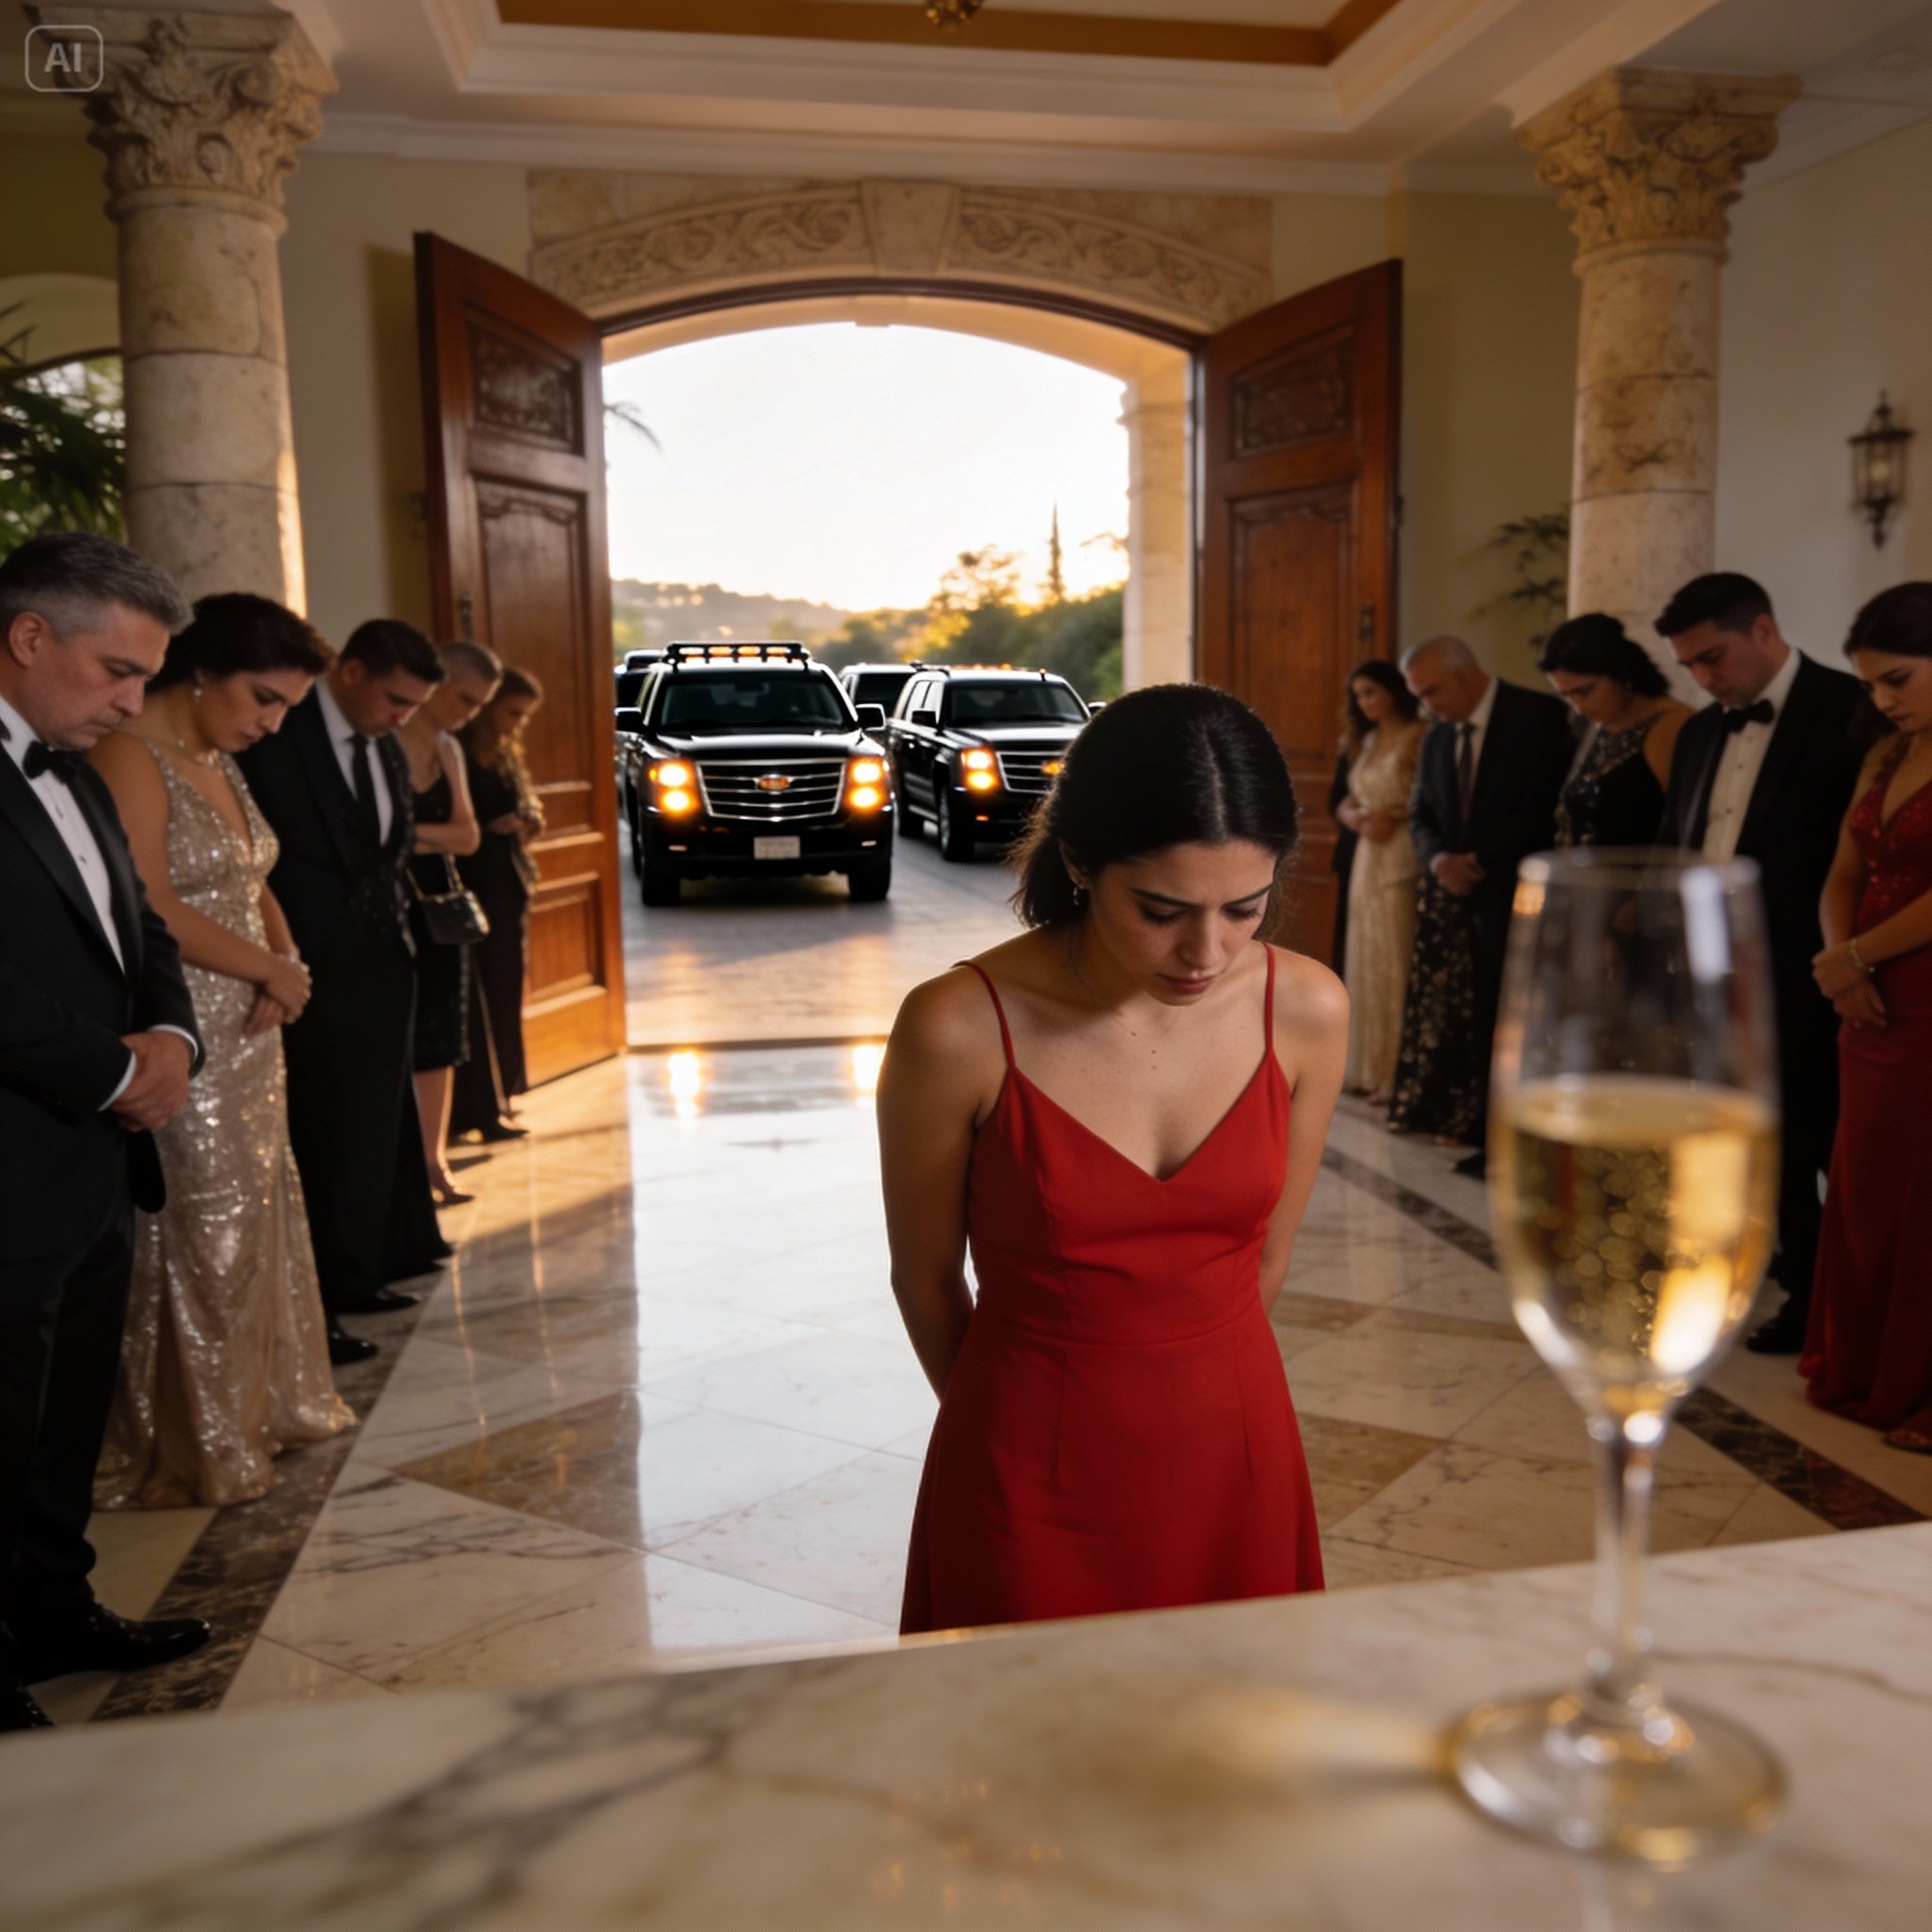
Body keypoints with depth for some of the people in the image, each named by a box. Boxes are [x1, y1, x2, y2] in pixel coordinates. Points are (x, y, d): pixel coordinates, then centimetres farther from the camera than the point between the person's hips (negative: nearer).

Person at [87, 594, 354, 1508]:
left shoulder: (219, 762, 14)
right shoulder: (129, 759, -15)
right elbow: (151, 908, -21)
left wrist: (286, 959, -4)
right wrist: (272, 970, -11)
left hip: (246, 1040, 9)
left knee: (258, 1221, 16)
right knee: (194, 1243, 2)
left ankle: (261, 1404, 32)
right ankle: (189, 1451, 18)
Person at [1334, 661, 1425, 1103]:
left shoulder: (1418, 738, -8)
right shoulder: (1365, 741, 16)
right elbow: (1347, 802, 16)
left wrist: (1394, 814, -16)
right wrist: (1355, 817, -4)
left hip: (1402, 862, -8)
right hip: (1368, 860, 8)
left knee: (1397, 964, -5)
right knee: (1366, 963, 9)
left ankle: (1398, 1073, 0)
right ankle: (1370, 1068, 16)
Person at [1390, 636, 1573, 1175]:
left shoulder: (1539, 715, -6)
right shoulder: (1437, 739, 14)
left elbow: (1549, 803, -14)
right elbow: (1421, 817, 15)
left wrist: (1480, 859, -12)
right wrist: (1439, 860, -7)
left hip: (1518, 894, -6)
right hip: (1460, 896, 6)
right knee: (1473, 1024, 3)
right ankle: (1490, 1140, 8)